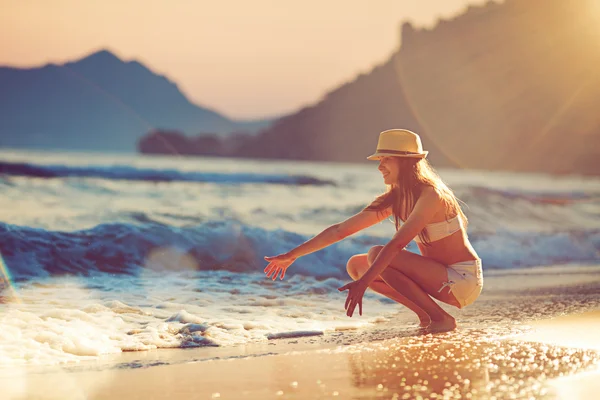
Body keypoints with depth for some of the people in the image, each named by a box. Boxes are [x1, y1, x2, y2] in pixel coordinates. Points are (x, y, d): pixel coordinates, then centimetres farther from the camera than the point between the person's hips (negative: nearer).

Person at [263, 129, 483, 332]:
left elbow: (397, 244, -30)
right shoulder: (392, 200, 4)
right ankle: (425, 315, 3)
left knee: (377, 255, -22)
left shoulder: (431, 195, -20)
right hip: (440, 276, 8)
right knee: (356, 265, 3)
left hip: (463, 279, -8)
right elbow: (340, 230, 6)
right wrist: (292, 255, 6)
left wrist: (362, 283, -36)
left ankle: (442, 319, -14)